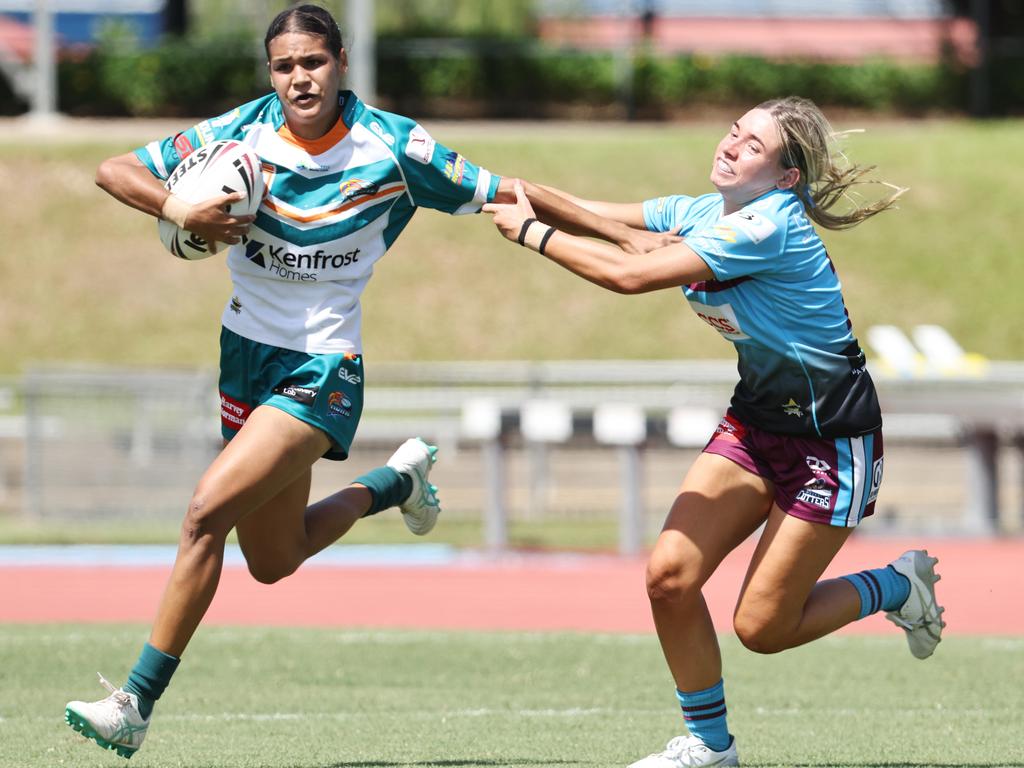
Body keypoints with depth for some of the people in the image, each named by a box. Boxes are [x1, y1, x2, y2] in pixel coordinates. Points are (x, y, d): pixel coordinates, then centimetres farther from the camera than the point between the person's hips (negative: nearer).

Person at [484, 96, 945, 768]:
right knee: (669, 578, -9)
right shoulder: (701, 211, -1)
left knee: (761, 627, -5)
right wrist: (526, 195, -12)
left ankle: (898, 587, 21)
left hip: (832, 443, -8)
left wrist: (531, 232, -23)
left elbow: (629, 274, -32)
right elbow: (598, 215, 6)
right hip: (756, 421, 8)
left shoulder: (768, 227, -27)